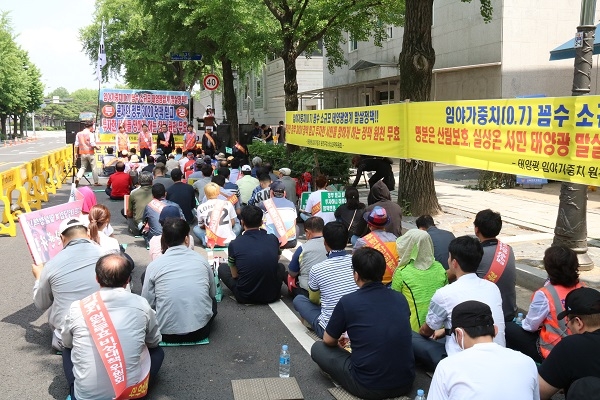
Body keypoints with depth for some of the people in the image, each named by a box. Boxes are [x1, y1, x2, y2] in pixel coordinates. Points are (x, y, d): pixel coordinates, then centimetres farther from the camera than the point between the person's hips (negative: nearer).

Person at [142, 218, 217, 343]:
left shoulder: (154, 266, -7)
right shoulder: (201, 260, -2)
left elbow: (147, 302, -2)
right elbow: (213, 293, 10)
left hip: (167, 334, -1)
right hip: (200, 332, 1)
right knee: (212, 300, 31)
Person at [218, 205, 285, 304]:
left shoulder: (234, 244, -10)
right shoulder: (273, 240, -3)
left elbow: (234, 275, 3)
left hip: (245, 297, -3)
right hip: (272, 296, 3)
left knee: (222, 267, 20)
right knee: (281, 266, 31)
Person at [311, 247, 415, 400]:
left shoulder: (347, 302, -10)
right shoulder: (400, 299, 3)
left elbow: (328, 341, 6)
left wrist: (341, 340, 30)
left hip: (369, 387, -5)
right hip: (406, 384, 6)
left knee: (318, 348, 13)